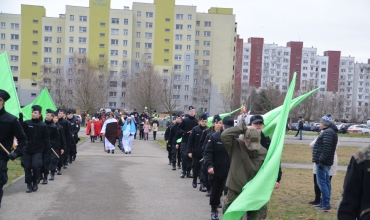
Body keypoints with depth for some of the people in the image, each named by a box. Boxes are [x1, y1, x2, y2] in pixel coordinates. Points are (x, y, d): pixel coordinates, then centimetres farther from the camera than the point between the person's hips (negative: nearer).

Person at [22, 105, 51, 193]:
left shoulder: (43, 125, -2)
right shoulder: (26, 123, 0)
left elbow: (46, 138, 1)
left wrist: (48, 148, -2)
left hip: (38, 150, -2)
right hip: (27, 149, 2)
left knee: (36, 166, -12)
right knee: (27, 167, 3)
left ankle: (35, 183, 11)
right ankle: (29, 184, 17)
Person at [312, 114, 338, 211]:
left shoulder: (327, 132, -17)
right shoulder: (330, 132, 17)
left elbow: (327, 149, -25)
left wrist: (321, 160, -24)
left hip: (322, 162, -11)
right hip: (326, 162, 11)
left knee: (322, 183, -7)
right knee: (326, 182, 14)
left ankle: (326, 204, -5)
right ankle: (324, 202, 22)